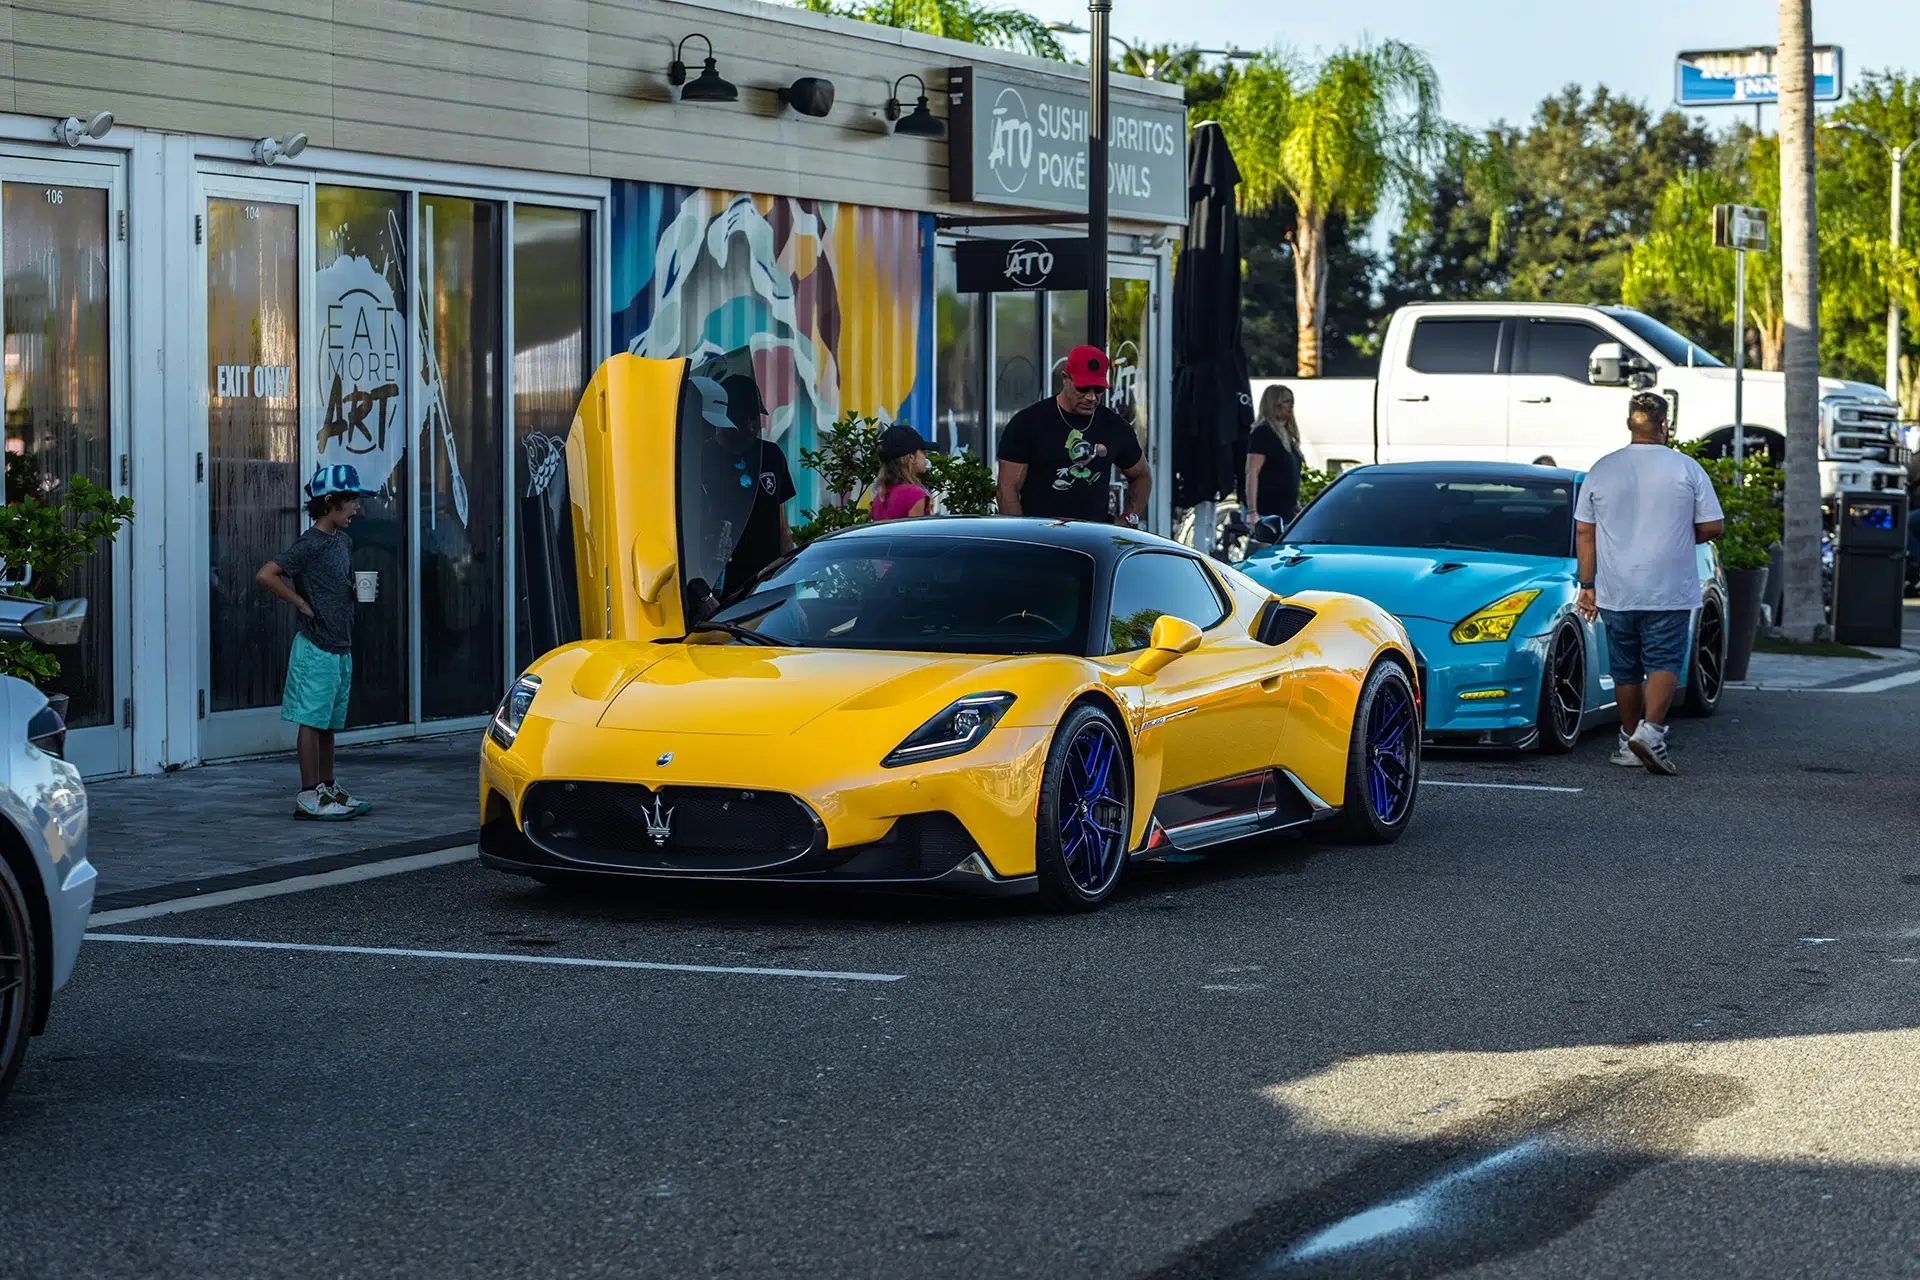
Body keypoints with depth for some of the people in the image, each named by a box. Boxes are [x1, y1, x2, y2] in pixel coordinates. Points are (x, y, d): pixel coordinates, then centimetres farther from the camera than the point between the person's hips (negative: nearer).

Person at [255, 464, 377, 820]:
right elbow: (266, 575, -21)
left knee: (329, 722, 14)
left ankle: (328, 789, 21)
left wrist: (358, 590, 8)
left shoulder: (343, 541, 13)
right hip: (316, 647, -8)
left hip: (341, 647, 8)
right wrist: (302, 604, -15)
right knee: (312, 721, -5)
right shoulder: (310, 544, -13)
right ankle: (309, 797, -3)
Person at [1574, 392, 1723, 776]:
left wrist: (1587, 585, 11)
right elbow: (1711, 528, -2)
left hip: (1616, 593, 3)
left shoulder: (1601, 470, 4)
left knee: (1626, 669, 13)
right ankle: (1650, 730, -24)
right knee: (1663, 662, -3)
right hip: (1670, 591, -3)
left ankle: (1630, 743, 21)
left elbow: (1584, 532, 5)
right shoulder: (1687, 469, -4)